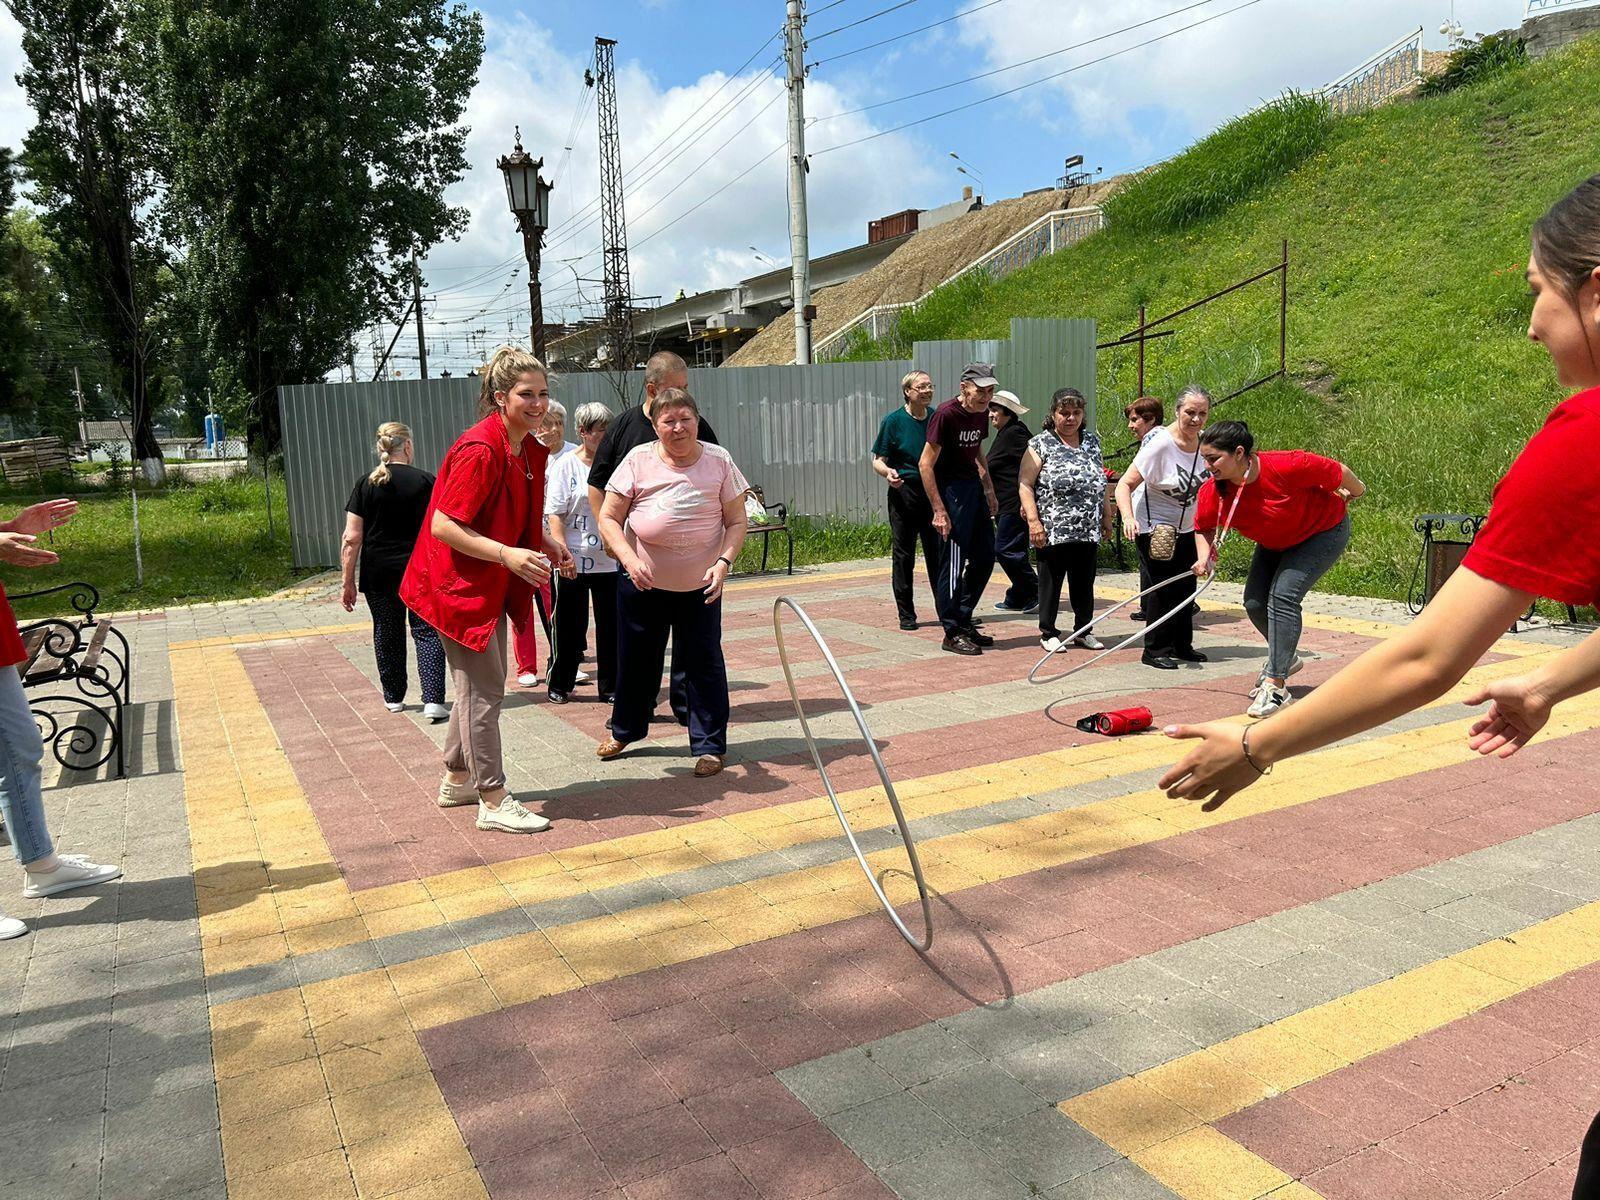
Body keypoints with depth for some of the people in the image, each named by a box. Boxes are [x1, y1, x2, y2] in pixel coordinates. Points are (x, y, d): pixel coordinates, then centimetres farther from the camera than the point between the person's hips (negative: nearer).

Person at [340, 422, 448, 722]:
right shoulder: (424, 481, -6)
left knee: (387, 633, 16)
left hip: (378, 575, 2)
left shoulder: (365, 485, -1)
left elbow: (352, 538, -3)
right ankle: (433, 700, -8)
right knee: (427, 631, 4)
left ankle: (394, 697, 28)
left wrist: (348, 582, 2)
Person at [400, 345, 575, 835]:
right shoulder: (479, 450, -23)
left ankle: (457, 780, 35)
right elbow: (443, 526, -25)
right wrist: (507, 554, -33)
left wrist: (549, 545, 3)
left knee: (481, 684, 19)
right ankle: (493, 802, 5)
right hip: (458, 585, -10)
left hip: (492, 586, 10)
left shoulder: (532, 451, 5)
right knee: (484, 689, -4)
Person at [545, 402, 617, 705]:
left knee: (610, 625, 7)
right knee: (570, 626, 6)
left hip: (609, 560, 3)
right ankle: (559, 685, 21)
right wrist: (563, 552, -17)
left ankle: (610, 688, 18)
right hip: (572, 561, -3)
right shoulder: (565, 464, -3)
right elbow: (554, 513, -7)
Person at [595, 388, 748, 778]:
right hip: (642, 583, 1)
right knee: (636, 659, 14)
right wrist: (629, 558, -19)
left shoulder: (718, 461, -3)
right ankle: (624, 730, 36)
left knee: (704, 664, 2)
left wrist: (723, 562, -16)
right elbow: (608, 518, -3)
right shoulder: (638, 460, -4)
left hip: (700, 585, -1)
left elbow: (736, 522, 0)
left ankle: (710, 745, 15)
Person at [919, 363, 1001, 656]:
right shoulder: (946, 414, -17)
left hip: (973, 486, 9)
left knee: (985, 557, 11)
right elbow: (926, 464, -19)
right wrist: (939, 511, -21)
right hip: (951, 489, -9)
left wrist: (989, 490, 20)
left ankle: (964, 621, 23)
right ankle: (952, 634, 3)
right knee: (953, 562, -6)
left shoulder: (981, 414, 7)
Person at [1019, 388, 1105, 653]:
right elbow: (1024, 483, -7)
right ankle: (1048, 633, 14)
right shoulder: (1041, 444, -2)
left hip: (1088, 531, 5)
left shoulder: (1093, 442, 14)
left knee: (1084, 582, 10)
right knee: (1051, 581, 4)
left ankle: (1083, 630, 22)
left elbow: (1101, 482, 21)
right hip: (1053, 531, -4)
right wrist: (1033, 520, -15)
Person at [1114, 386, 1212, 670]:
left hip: (1186, 529, 7)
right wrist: (1128, 518, -38)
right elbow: (1125, 484, -23)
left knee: (1186, 586, 12)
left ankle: (1182, 646, 27)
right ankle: (1154, 651, 4)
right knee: (1164, 586, -8)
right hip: (1154, 528, -6)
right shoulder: (1160, 444, -21)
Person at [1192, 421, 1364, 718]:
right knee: (1254, 601, -1)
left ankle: (1276, 684, -20)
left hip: (1324, 532, -6)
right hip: (1275, 543, 6)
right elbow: (1204, 528, -2)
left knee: (1283, 595, -22)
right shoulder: (1212, 492, -22)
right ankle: (1285, 657, 29)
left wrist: (1355, 491, -1)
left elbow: (1338, 472, -21)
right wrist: (1203, 557, -22)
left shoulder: (1286, 466, -38)